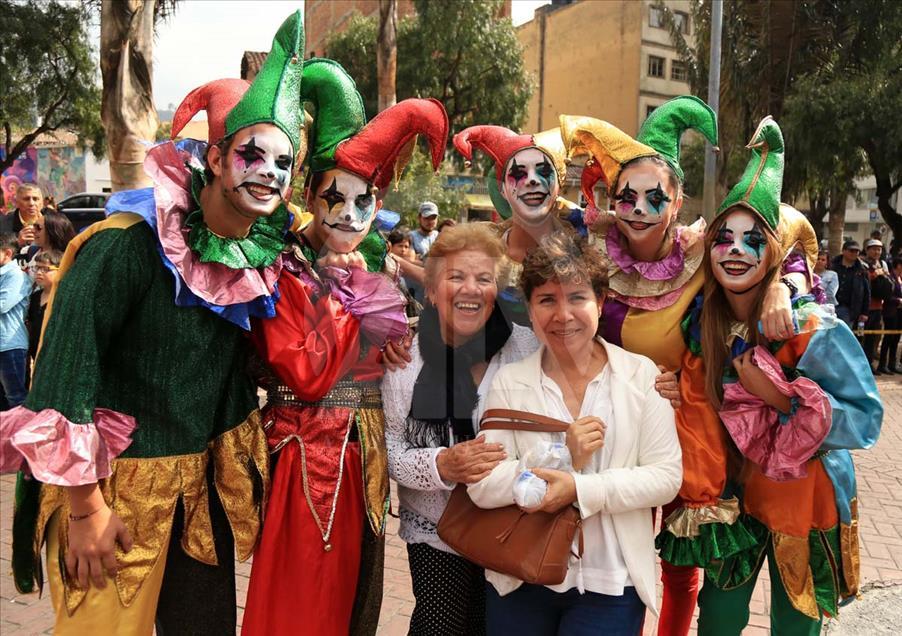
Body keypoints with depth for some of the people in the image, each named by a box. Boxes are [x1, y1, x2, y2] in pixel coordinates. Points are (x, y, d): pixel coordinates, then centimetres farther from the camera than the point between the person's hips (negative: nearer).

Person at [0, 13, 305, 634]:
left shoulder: (265, 252, -3)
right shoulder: (129, 243, -21)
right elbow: (62, 377, -20)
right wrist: (85, 508, -17)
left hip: (206, 483, 6)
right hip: (112, 487, -5)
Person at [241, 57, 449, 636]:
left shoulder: (379, 265, 8)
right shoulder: (288, 273, -9)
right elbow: (304, 376, -21)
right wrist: (348, 299, -15)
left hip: (367, 453, 6)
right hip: (308, 454, -5)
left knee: (357, 588, 17)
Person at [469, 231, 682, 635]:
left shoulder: (642, 374, -4)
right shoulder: (508, 382, -4)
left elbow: (667, 476, -10)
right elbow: (482, 487, -11)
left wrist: (580, 489, -21)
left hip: (611, 585, -1)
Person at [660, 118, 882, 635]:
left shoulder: (812, 328, -22)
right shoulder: (701, 323, -9)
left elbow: (868, 419, -22)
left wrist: (781, 397, -31)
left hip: (804, 500, -3)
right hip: (734, 494, 3)